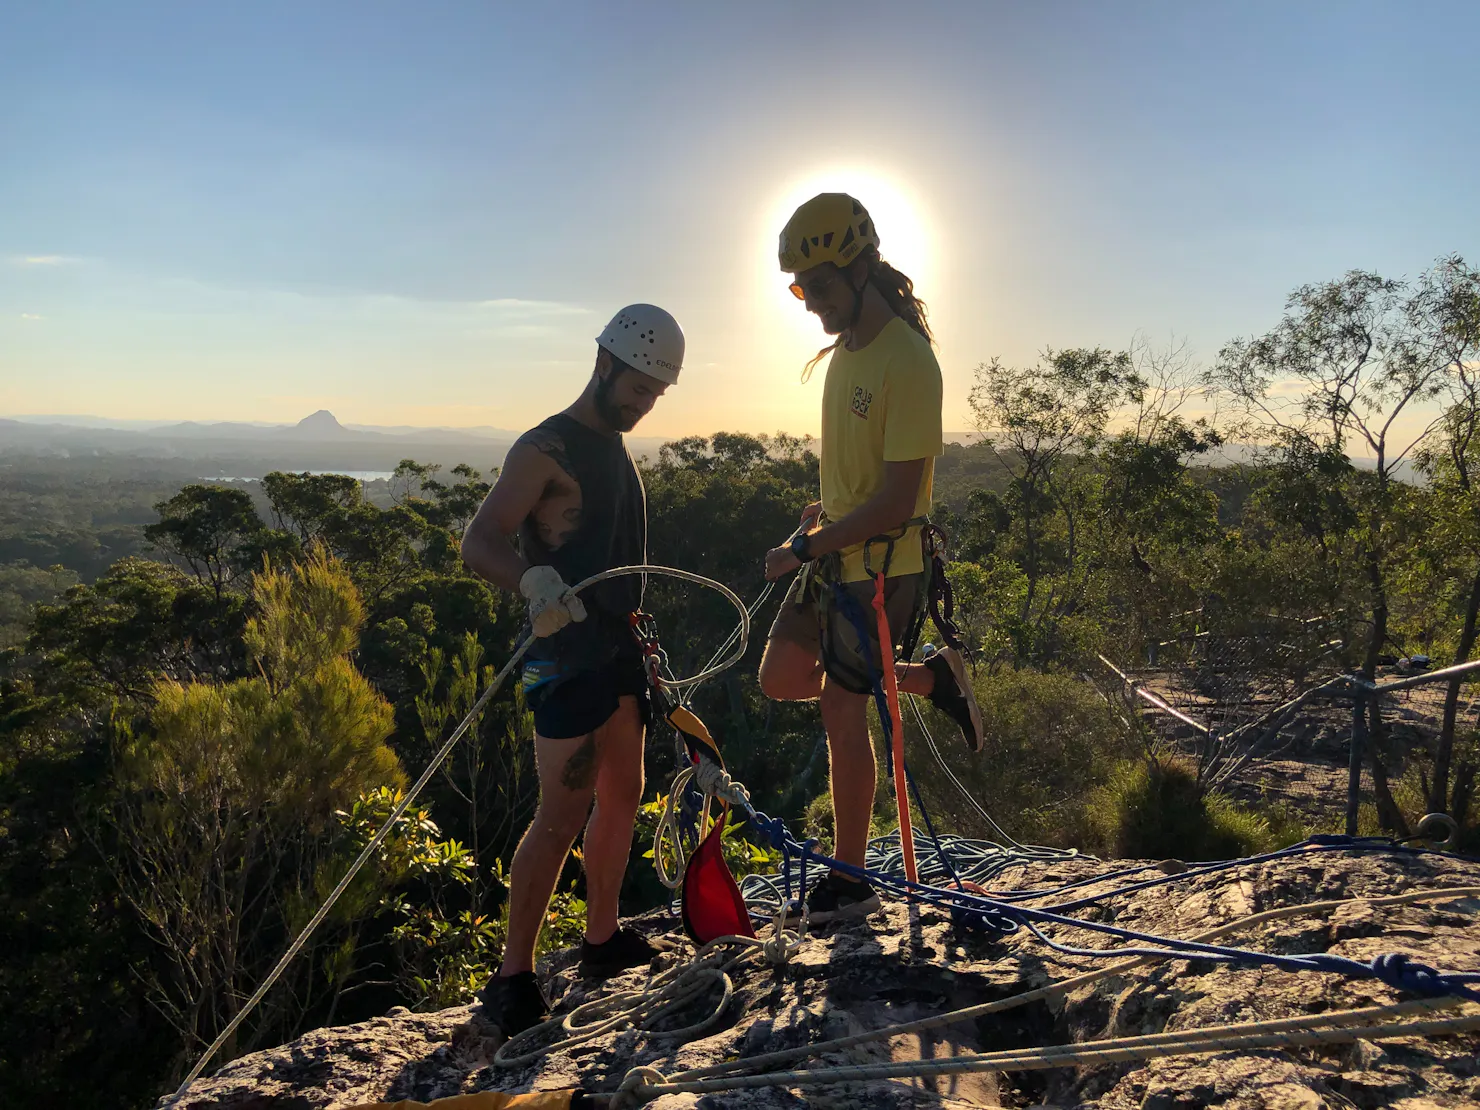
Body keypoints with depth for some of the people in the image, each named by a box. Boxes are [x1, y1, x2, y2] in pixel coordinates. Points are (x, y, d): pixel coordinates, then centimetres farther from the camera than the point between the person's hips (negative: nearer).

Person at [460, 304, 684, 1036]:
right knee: (562, 816, -7)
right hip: (569, 657, -9)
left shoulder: (614, 448, 16)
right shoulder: (547, 449, -12)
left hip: (617, 650, 9)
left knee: (622, 796, 15)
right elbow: (479, 543, -22)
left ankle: (603, 939, 30)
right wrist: (534, 581, -42)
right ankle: (512, 979, 5)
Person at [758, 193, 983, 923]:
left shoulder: (907, 363, -23)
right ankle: (930, 678, 25)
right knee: (780, 681, 12)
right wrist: (828, 509, 13)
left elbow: (896, 504, -25)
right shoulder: (846, 344, 6)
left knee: (841, 711, 0)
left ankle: (851, 881, 18)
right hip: (835, 553, 9)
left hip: (880, 567, -9)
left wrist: (803, 550, -20)